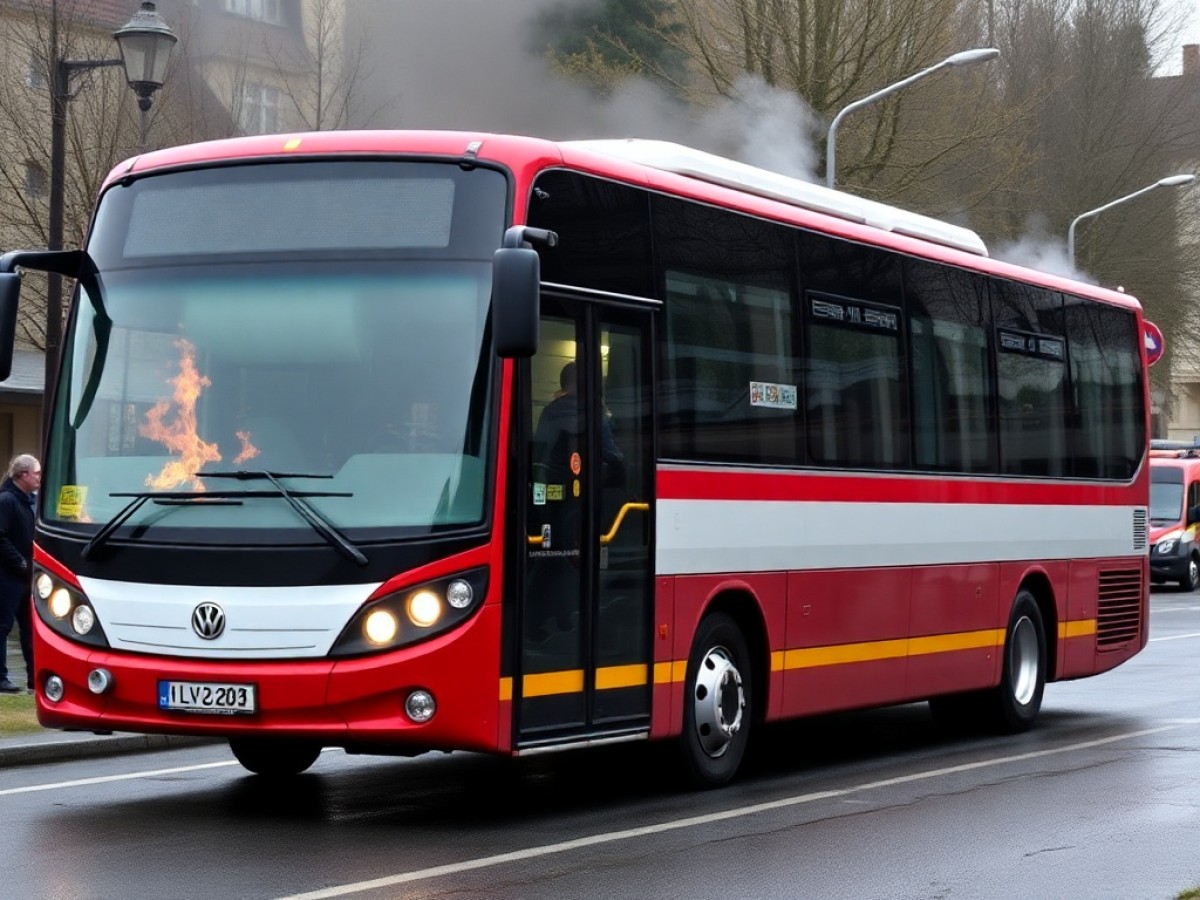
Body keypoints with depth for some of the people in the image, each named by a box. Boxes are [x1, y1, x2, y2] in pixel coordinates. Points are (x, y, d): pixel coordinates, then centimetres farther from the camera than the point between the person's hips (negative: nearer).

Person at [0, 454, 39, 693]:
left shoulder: (28, 500, 14)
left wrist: (32, 563, 7)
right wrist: (20, 563, -19)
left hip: (25, 575, 9)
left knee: (30, 626, 11)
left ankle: (35, 676, 16)